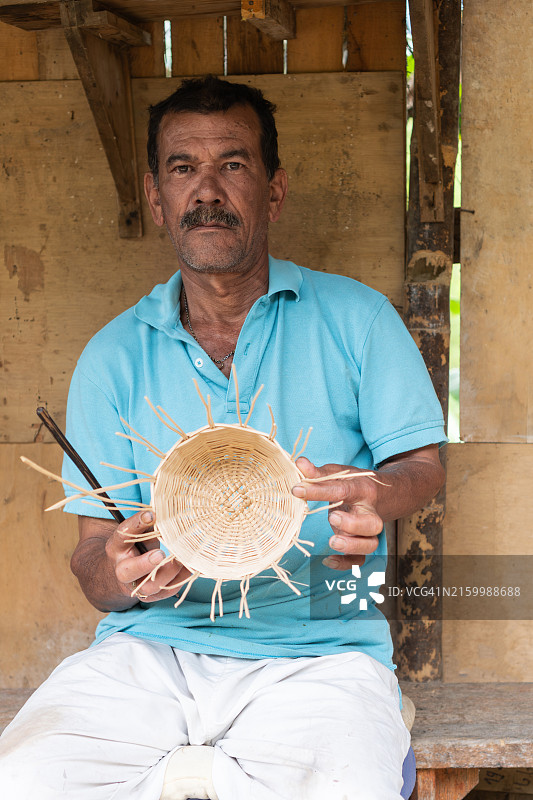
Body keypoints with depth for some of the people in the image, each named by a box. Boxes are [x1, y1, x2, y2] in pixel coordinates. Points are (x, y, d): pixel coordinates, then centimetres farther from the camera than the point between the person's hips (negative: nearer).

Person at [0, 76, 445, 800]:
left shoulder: (355, 319, 8)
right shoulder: (114, 358, 10)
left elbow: (422, 463, 4)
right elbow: (93, 564, 6)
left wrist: (378, 494, -20)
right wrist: (119, 569, -18)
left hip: (317, 652, -1)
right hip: (151, 648, 1)